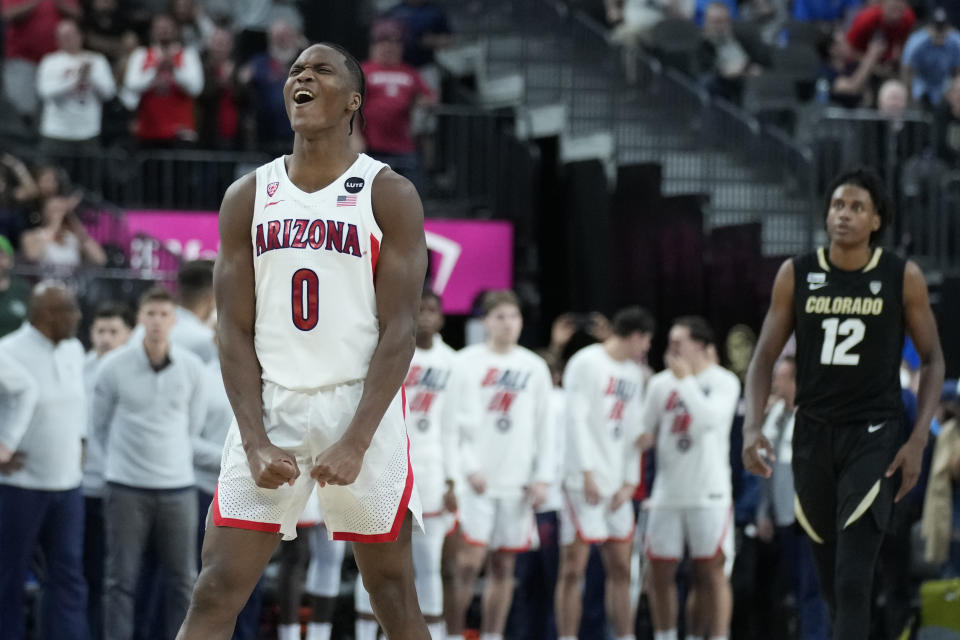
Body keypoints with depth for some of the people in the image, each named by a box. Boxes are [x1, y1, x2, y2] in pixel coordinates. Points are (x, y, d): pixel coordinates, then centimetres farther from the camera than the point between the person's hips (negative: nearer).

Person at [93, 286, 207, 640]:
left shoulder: (192, 368, -1)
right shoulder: (114, 367, -7)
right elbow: (100, 424, 8)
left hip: (178, 486, 2)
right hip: (126, 488, -2)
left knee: (183, 580, 5)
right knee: (121, 579, 0)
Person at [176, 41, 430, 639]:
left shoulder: (390, 196, -2)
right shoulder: (246, 198, 7)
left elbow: (399, 330, -7)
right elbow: (236, 331, 4)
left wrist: (355, 443, -16)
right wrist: (256, 442, -8)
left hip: (362, 405, -2)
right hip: (270, 404, 2)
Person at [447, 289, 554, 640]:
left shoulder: (535, 367, 10)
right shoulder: (466, 362, 0)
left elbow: (544, 428, 12)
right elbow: (450, 420, -3)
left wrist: (542, 477, 4)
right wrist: (469, 468, -11)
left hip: (517, 482, 4)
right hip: (475, 480, -4)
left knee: (504, 565, 5)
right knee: (469, 561, -10)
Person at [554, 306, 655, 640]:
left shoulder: (633, 373, 17)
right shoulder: (587, 363, -6)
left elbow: (633, 430, 16)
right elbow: (576, 419, -12)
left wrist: (630, 482, 5)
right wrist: (588, 472, -17)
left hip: (617, 486, 8)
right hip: (583, 482, -8)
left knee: (620, 568, 7)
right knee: (574, 568, -7)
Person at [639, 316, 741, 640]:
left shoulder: (724, 382, -2)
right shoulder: (661, 383, 11)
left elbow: (711, 416, -20)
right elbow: (645, 430, 18)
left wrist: (685, 379, -15)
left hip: (709, 494, -4)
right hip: (667, 493, 4)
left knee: (712, 573, -4)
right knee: (661, 572, 5)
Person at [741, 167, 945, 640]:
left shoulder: (903, 278, -5)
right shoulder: (796, 275, -1)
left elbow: (932, 360, 3)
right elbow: (765, 357, 3)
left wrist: (918, 441, -7)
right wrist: (752, 426, -12)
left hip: (873, 438, -3)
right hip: (813, 435, 3)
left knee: (853, 582, -14)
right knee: (829, 576, 13)